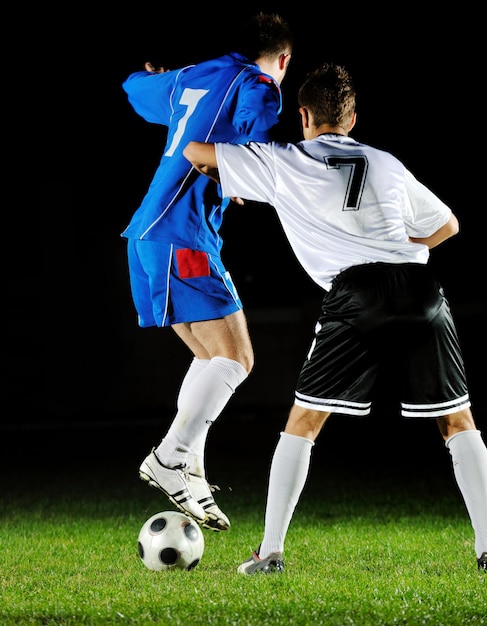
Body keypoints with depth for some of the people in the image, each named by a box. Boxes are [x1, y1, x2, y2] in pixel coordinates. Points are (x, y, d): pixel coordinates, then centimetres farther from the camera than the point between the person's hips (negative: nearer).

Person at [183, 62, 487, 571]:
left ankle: (270, 552, 5)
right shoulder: (385, 164, 25)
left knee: (302, 424, 8)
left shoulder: (280, 164, 17)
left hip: (356, 297, -2)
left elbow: (193, 152, 25)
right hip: (421, 288, 2)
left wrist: (223, 176, 45)